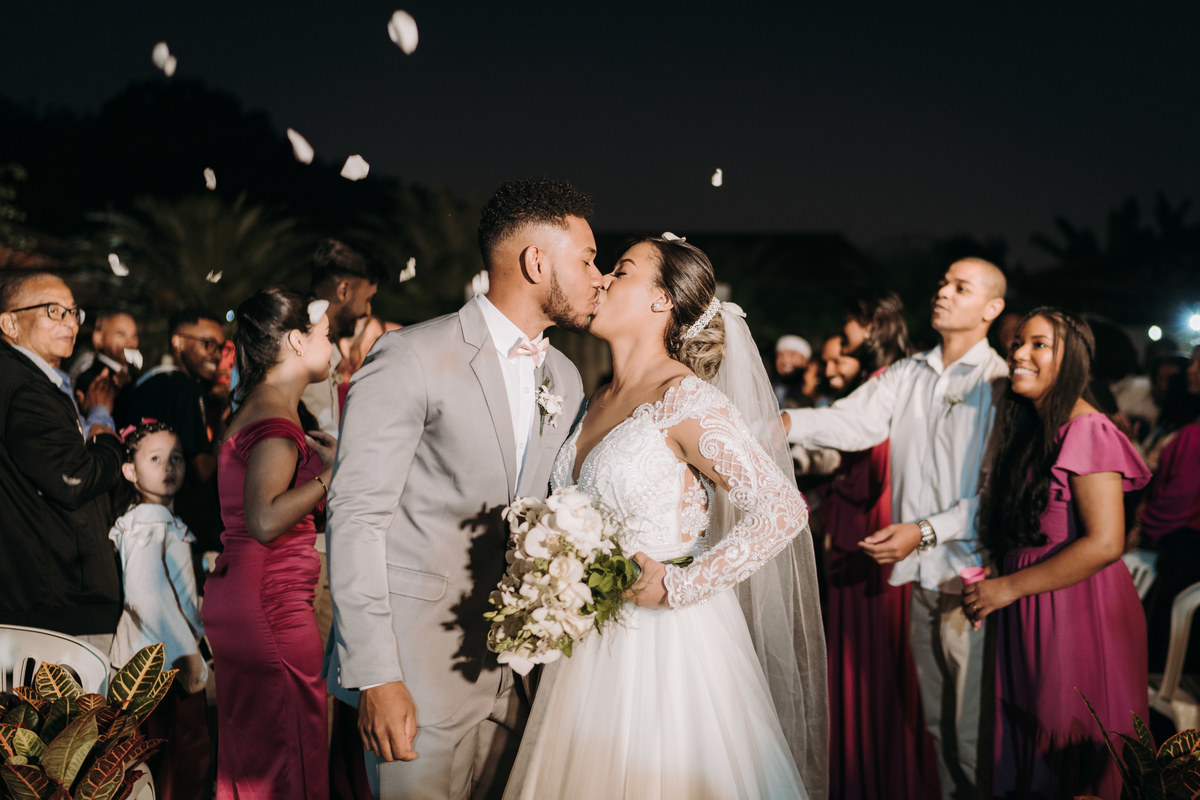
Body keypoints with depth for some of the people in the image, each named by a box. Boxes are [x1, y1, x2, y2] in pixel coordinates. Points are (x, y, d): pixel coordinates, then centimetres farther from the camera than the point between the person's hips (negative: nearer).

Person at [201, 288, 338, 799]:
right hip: (272, 603, -10)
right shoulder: (276, 421, -15)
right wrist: (334, 471, -20)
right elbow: (266, 520, -28)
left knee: (249, 752, 16)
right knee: (288, 758, -4)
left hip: (237, 597, 10)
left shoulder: (252, 411, 16)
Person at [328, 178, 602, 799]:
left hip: (513, 672, 7)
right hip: (418, 670, -6)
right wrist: (376, 677, -18)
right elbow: (356, 516, -14)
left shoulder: (566, 381, 11)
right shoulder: (411, 359, -12)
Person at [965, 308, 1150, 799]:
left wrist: (1009, 587, -17)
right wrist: (988, 583, 6)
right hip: (1029, 619, 8)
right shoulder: (1031, 433, 13)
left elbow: (1104, 543, -22)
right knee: (1033, 756, 14)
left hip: (1078, 612, -8)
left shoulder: (1087, 432, -15)